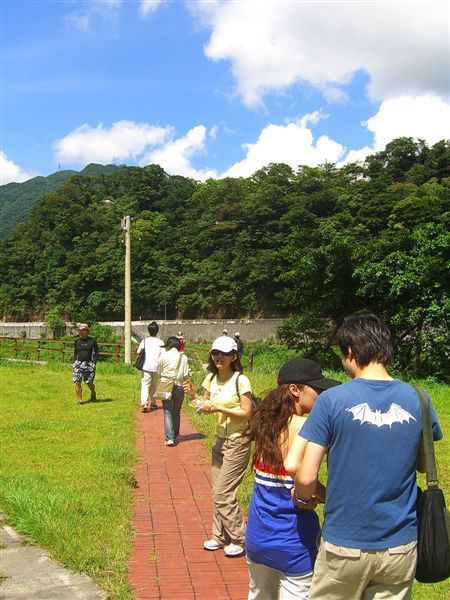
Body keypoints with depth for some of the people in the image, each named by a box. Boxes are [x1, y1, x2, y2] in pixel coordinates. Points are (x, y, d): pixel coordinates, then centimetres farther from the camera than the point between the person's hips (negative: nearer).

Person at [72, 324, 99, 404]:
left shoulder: (92, 341, 0)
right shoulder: (77, 341, 9)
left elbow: (96, 353, 4)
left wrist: (94, 363, -6)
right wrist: (74, 363, 9)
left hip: (89, 364, -2)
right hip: (78, 363, 2)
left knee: (89, 383, 4)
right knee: (77, 382, -11)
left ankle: (93, 394, 34)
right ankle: (80, 399, -5)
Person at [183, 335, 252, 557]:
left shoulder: (240, 380, -16)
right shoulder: (211, 378, 4)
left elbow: (246, 413, -16)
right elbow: (206, 406, 10)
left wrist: (219, 408, -23)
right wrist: (193, 395, -8)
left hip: (237, 442, -7)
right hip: (220, 440, 7)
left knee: (223, 493, -5)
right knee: (217, 492, 12)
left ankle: (239, 540, 10)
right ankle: (220, 537, 25)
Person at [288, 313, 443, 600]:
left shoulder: (332, 400, -14)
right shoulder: (417, 400, -5)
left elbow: (306, 478, -14)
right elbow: (423, 465, 9)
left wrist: (303, 498, 7)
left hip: (345, 544, -3)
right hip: (401, 544, 3)